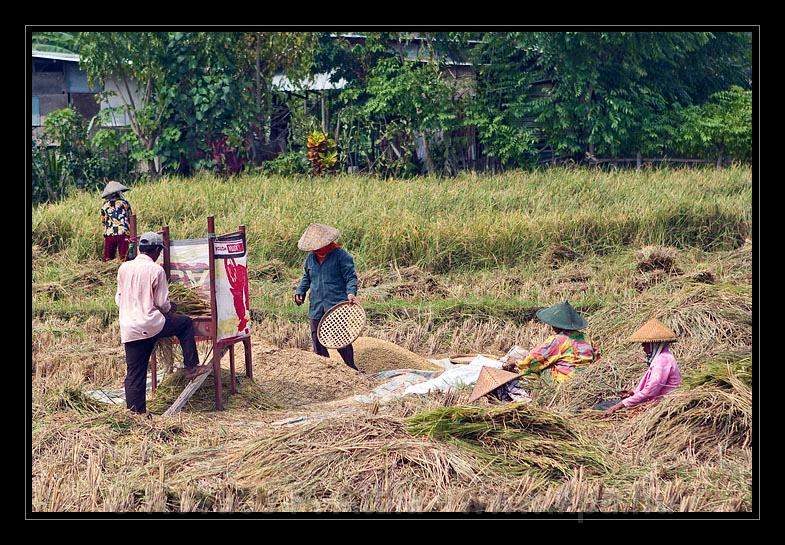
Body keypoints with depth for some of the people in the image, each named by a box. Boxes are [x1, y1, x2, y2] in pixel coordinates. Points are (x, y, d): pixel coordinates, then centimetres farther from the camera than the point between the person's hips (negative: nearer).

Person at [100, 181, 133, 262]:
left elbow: (103, 222, 13)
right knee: (124, 259, -2)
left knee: (108, 260, 5)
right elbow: (130, 219, 7)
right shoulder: (124, 204, 1)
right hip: (123, 234, -2)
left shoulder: (105, 206, 7)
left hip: (109, 234, 2)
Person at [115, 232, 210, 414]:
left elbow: (118, 299, 14)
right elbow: (162, 303, -6)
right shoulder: (156, 270, -8)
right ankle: (192, 367, 18)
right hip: (150, 324, -5)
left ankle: (136, 412, 9)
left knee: (134, 373, 10)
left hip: (128, 329, 5)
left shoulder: (124, 268, 6)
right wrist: (170, 308, 17)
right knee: (185, 323, 18)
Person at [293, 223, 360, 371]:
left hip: (337, 305, -6)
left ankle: (351, 369, 6)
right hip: (316, 307, 6)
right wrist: (300, 291, 8)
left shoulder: (340, 255, -6)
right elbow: (306, 278, 24)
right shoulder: (310, 257, 11)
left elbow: (351, 277, -7)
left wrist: (351, 293, -23)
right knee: (317, 341, 7)